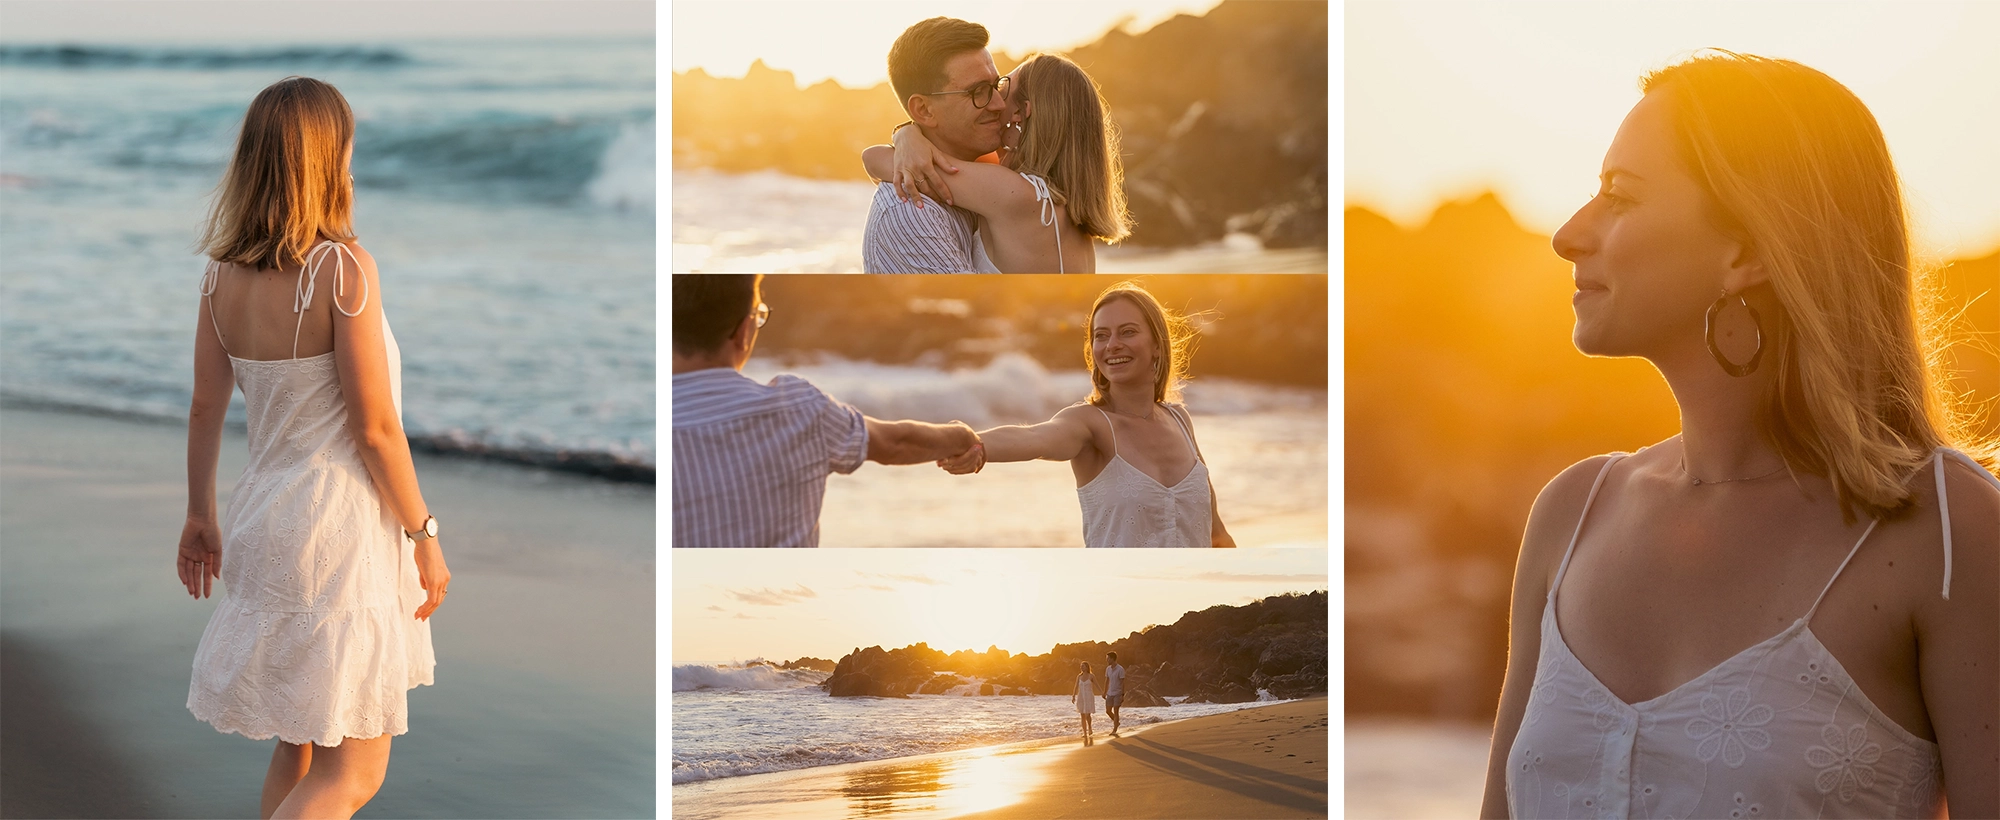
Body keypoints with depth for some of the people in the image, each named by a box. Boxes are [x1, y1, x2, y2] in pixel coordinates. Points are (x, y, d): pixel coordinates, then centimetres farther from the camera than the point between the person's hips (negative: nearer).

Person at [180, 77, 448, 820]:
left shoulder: (222, 271, 3)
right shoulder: (342, 266, -16)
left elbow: (205, 408, 9)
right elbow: (375, 426, -16)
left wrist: (200, 517, 20)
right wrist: (424, 534, -7)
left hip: (263, 513, 8)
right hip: (341, 520, -7)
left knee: (297, 749, 20)